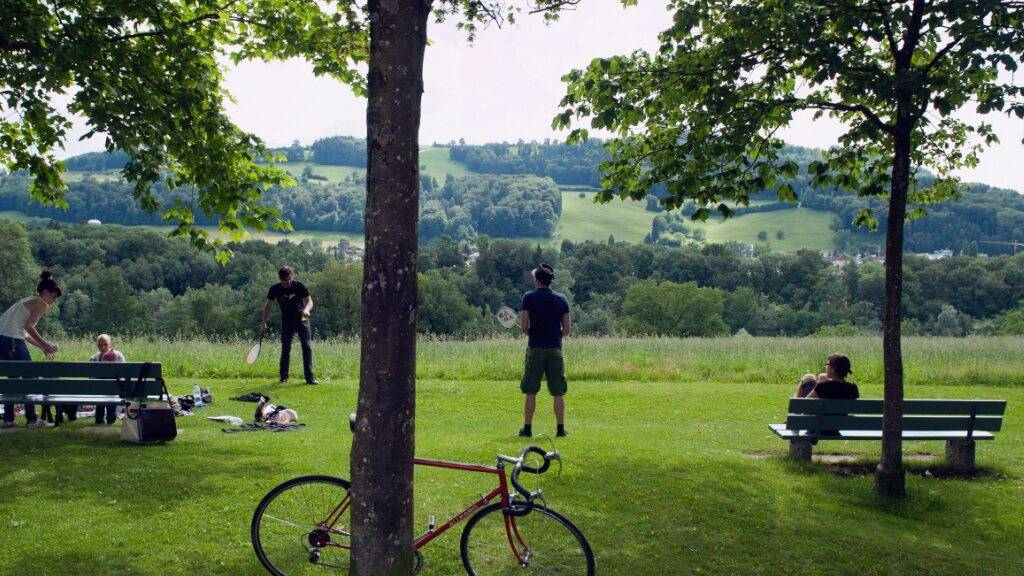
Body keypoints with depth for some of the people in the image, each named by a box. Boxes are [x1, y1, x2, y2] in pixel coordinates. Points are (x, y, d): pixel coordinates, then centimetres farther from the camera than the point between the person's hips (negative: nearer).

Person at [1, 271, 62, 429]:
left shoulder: (27, 301, 26)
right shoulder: (42, 304, -1)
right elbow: (28, 326, -15)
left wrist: (42, 345, 25)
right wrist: (44, 344, -7)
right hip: (13, 340, -9)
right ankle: (32, 419, 3)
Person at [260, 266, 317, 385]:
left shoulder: (299, 286, -13)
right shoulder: (275, 289, -8)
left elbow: (309, 301, -13)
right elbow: (268, 305, 4)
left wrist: (306, 310, -36)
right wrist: (264, 323, 3)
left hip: (302, 319, -1)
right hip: (286, 320, 1)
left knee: (306, 347, -8)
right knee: (285, 349, -1)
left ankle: (309, 377, -6)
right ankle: (283, 377, 9)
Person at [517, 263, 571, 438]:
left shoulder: (529, 297, -2)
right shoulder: (561, 299, 6)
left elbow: (524, 326, -6)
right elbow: (567, 329, 4)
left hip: (535, 349, -2)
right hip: (555, 349, 2)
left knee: (530, 392, 3)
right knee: (558, 393, 5)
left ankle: (527, 428, 5)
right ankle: (561, 429, 7)